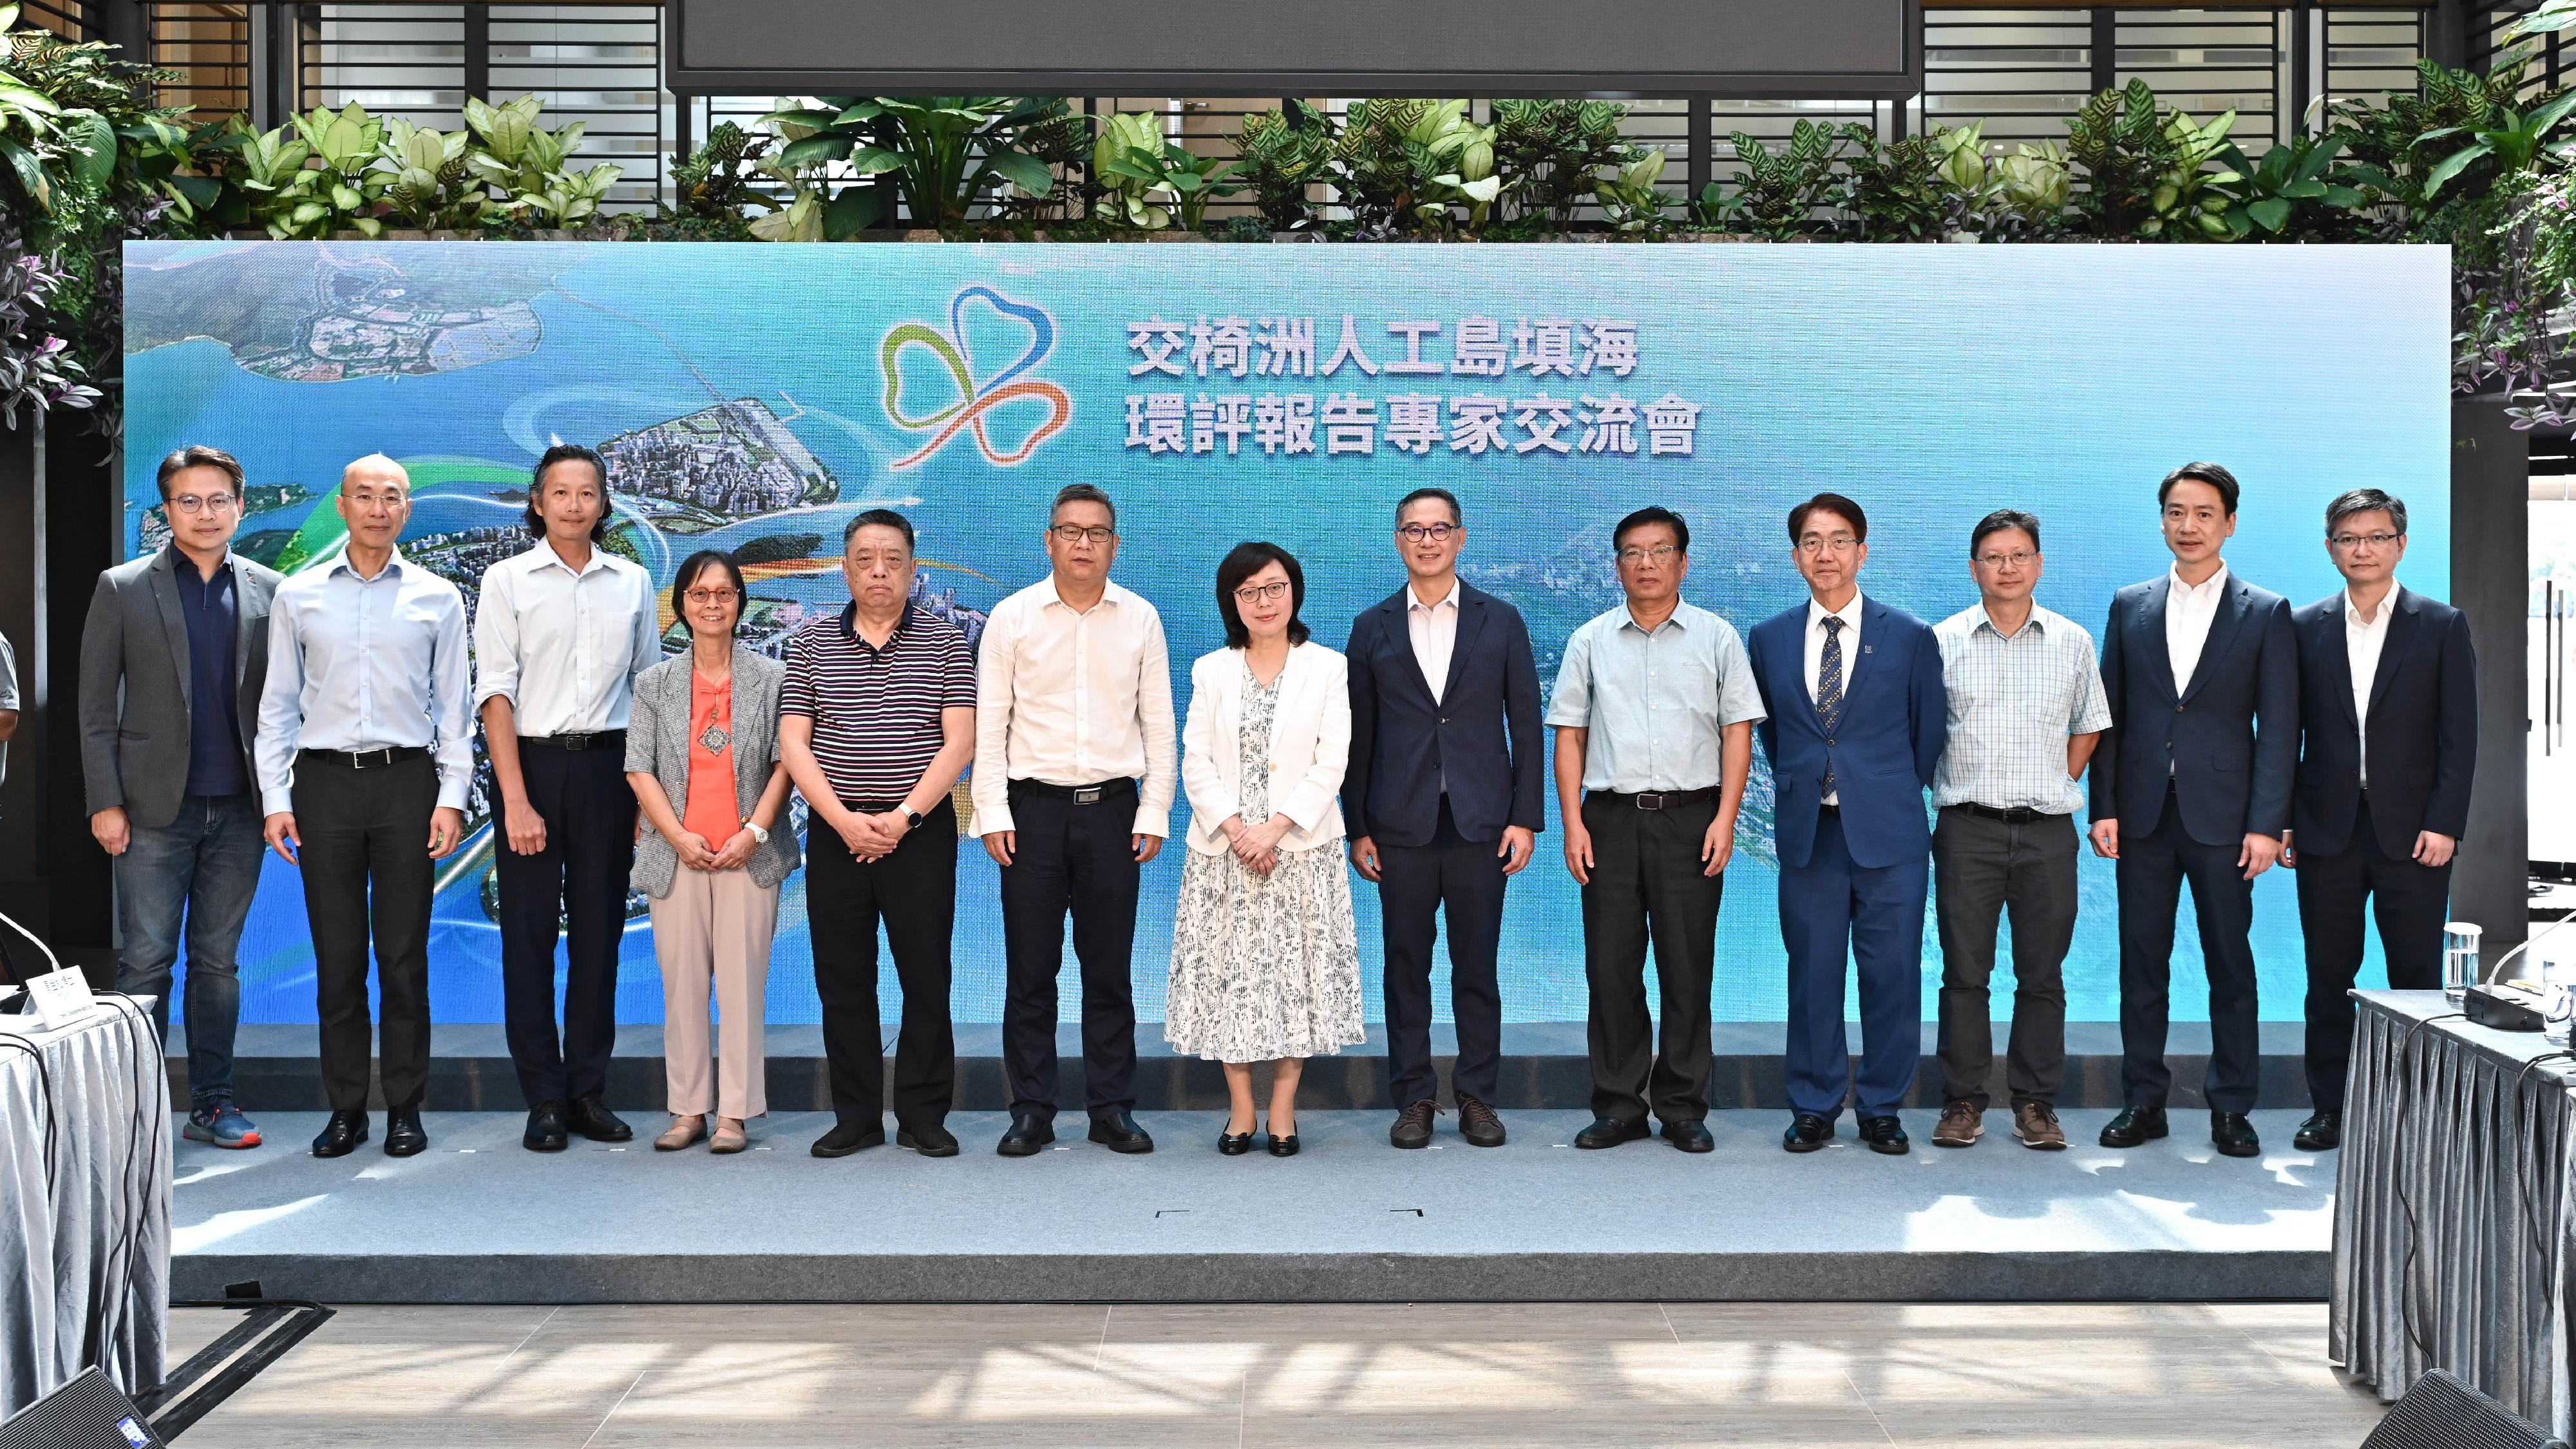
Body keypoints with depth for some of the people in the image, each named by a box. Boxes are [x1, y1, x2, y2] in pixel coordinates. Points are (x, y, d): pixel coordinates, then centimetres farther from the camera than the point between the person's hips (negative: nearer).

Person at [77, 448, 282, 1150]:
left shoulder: (268, 591, 6)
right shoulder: (123, 589, 2)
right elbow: (96, 704, 0)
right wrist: (105, 802, -6)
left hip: (238, 809, 2)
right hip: (155, 809, -2)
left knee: (218, 961, 9)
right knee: (145, 964, -1)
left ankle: (211, 1104, 17)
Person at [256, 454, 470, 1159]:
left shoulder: (438, 598, 7)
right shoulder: (298, 596, 8)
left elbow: (453, 706, 6)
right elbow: (277, 704, 9)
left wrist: (452, 797, -2)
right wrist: (275, 799, 1)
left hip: (406, 782, -1)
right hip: (324, 782, 1)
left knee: (404, 953, 2)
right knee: (337, 954, 4)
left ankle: (405, 1106, 11)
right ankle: (346, 1108, 13)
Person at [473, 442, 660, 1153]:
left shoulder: (632, 582, 10)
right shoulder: (508, 581, 1)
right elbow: (496, 694, -4)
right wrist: (516, 801, -12)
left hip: (607, 766, 2)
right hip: (532, 761, -2)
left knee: (599, 932, 6)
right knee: (530, 933, 0)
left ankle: (588, 1091, 14)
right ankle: (544, 1099, 7)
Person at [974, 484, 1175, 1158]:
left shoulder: (1141, 619, 6)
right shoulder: (1013, 616, 3)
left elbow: (1159, 724, 8)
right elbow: (989, 722, 2)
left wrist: (1154, 813, 1)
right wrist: (993, 813, -5)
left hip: (1112, 806, 1)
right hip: (1034, 806, -1)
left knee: (1109, 969, 6)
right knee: (1029, 970, 2)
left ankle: (1112, 1109, 14)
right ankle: (1032, 1112, 11)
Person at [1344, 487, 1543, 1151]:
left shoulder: (1501, 622, 6)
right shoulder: (1372, 628, 7)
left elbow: (1525, 724, 5)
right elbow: (1358, 735, 7)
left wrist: (1526, 817, -2)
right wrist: (1357, 829, 2)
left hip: (1480, 822, 0)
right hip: (1401, 825, 1)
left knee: (1477, 967, 5)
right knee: (1406, 966, 4)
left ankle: (1478, 1096, 14)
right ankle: (1414, 1098, 14)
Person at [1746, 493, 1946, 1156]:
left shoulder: (1910, 636, 2)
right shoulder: (1769, 639, 8)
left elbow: (1928, 731, 10)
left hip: (1887, 832, -1)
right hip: (1806, 833, 2)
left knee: (1892, 975, 2)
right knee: (1811, 974, 5)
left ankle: (1881, 1108, 16)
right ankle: (1814, 1108, 17)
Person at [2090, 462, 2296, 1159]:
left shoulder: (2266, 613, 3)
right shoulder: (2130, 606, 10)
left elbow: (2279, 729, -1)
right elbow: (2109, 715, 8)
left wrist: (2266, 824, -9)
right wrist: (2104, 807, 0)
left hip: (2223, 816, -2)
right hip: (2143, 815, 2)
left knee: (2231, 964, 4)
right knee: (2141, 962, 6)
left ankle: (2231, 1108, 13)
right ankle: (2143, 1102, 14)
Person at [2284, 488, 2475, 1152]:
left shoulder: (2443, 627, 3)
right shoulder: (2304, 628, 8)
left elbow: (2459, 735, -1)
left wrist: (2444, 824, -8)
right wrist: (2282, 819, 1)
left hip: (2413, 833, -2)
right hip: (2327, 831, 2)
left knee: (2417, 978, 2)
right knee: (2328, 978, 6)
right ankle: (2328, 1109, 14)